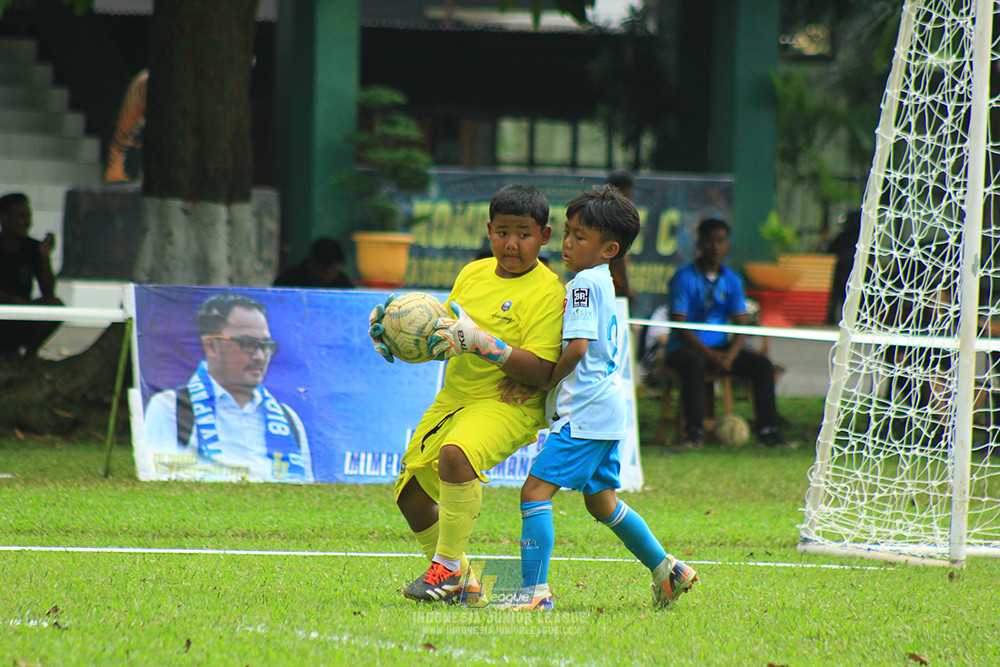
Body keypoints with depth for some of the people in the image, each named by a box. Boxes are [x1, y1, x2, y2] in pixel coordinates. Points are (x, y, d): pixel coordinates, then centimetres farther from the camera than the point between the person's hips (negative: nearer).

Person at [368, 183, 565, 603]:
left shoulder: (546, 292, -13)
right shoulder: (473, 273, 9)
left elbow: (539, 371, -21)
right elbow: (445, 340, 20)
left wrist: (481, 342, -30)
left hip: (508, 406, -8)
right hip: (454, 398, 8)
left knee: (454, 455, -36)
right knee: (411, 493, 9)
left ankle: (448, 566, -21)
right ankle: (460, 582, 27)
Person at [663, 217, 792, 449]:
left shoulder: (732, 280, 10)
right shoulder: (683, 277, -6)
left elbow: (741, 325, 6)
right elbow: (680, 326, -12)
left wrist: (730, 355, -14)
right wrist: (709, 355, -22)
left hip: (720, 347, 5)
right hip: (684, 347, -5)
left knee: (762, 364, -14)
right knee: (694, 364, -39)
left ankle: (768, 432, -15)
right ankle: (694, 432, -37)